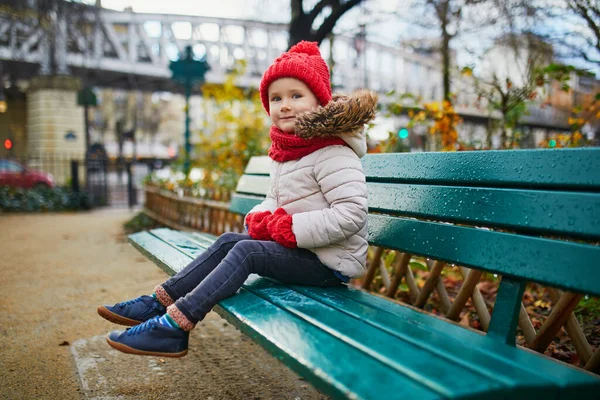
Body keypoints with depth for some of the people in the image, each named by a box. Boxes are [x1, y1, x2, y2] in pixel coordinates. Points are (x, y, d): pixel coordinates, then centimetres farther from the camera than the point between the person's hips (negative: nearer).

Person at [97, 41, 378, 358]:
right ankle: (160, 302, 1)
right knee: (229, 241, 0)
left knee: (246, 251, -21)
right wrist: (261, 220, -4)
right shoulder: (285, 153, 11)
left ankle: (173, 327, -18)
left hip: (330, 263, -9)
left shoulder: (332, 154, -18)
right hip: (299, 250, 9)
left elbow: (351, 214, -26)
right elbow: (274, 201, 19)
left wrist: (289, 228, -23)